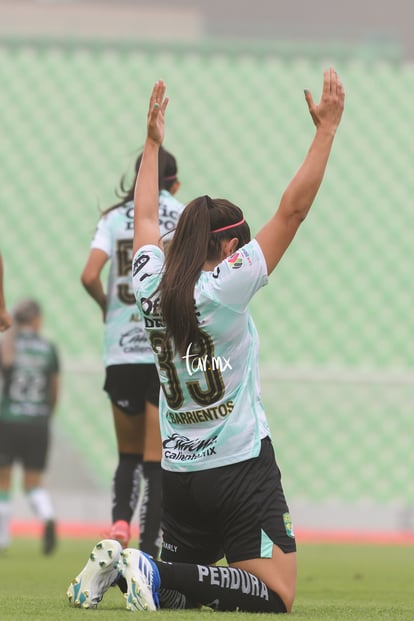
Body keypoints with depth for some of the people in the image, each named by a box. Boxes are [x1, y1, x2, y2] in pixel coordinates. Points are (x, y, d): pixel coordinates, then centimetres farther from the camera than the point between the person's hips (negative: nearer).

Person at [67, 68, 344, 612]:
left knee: (175, 592, 20)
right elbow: (292, 210, -14)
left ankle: (117, 566, -10)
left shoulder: (150, 286, 2)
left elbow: (145, 217, 22)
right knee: (276, 596, -6)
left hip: (178, 473, 7)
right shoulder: (226, 287, -13)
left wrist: (152, 142, 31)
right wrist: (327, 128, -10)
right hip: (240, 466, -7)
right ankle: (156, 573, -21)